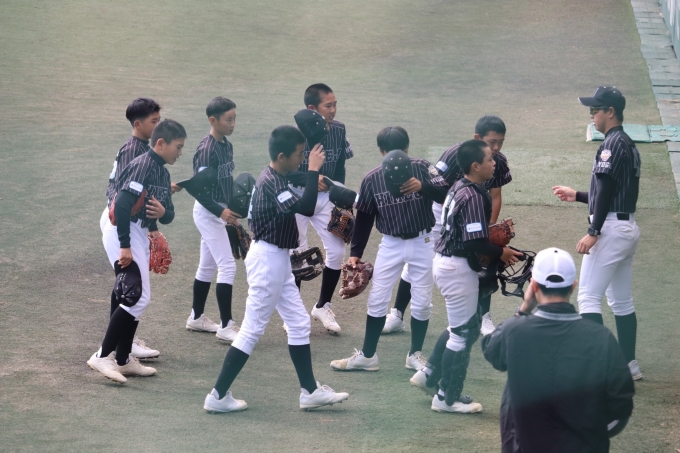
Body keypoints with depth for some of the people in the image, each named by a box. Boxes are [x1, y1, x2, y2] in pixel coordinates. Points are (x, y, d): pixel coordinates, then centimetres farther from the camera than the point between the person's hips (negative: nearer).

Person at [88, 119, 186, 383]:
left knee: (137, 298, 14)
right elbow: (122, 204, -26)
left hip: (139, 235, 10)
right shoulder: (143, 166, -17)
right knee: (138, 297, -14)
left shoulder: (162, 173, 12)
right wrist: (125, 247, -28)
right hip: (123, 233, -10)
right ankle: (103, 356, -12)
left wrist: (163, 213, -11)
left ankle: (123, 360, 22)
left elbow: (168, 216, 14)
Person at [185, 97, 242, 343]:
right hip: (208, 214, -9)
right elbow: (198, 189, -22)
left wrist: (232, 210, 13)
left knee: (207, 267, 17)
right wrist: (220, 211, -28)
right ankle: (226, 326, -8)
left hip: (219, 213, 9)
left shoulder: (226, 145, 7)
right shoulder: (206, 150, -20)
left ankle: (196, 317, 29)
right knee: (228, 266, -11)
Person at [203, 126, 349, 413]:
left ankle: (310, 391, 20)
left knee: (299, 323, 14)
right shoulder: (272, 184, -23)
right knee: (252, 330, -5)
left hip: (277, 260, 11)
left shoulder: (274, 179, 8)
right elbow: (306, 208, -33)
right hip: (268, 260, -11)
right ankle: (218, 396, 0)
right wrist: (313, 171, -27)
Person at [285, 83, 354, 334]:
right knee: (298, 254, 1)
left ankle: (323, 307, 22)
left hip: (325, 198, 4)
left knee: (337, 251, 1)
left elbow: (340, 169, 7)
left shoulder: (338, 130, -4)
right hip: (298, 196, -4)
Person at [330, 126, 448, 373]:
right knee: (377, 299, 3)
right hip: (391, 244, 1)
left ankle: (415, 355, 21)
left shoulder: (422, 168, -11)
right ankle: (367, 356, 13)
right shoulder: (372, 179, -6)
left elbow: (446, 193, -20)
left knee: (422, 302, 6)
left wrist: (422, 186, -36)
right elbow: (364, 218, 1)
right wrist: (355, 253, 1)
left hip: (422, 243, -1)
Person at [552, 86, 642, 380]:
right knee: (621, 301, 14)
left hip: (611, 228, -10)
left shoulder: (612, 144, -12)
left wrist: (593, 233, -22)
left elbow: (606, 190, -20)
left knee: (588, 296, -10)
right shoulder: (629, 145, 17)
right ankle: (629, 365, 16)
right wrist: (577, 196, 28)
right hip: (628, 227, 10)